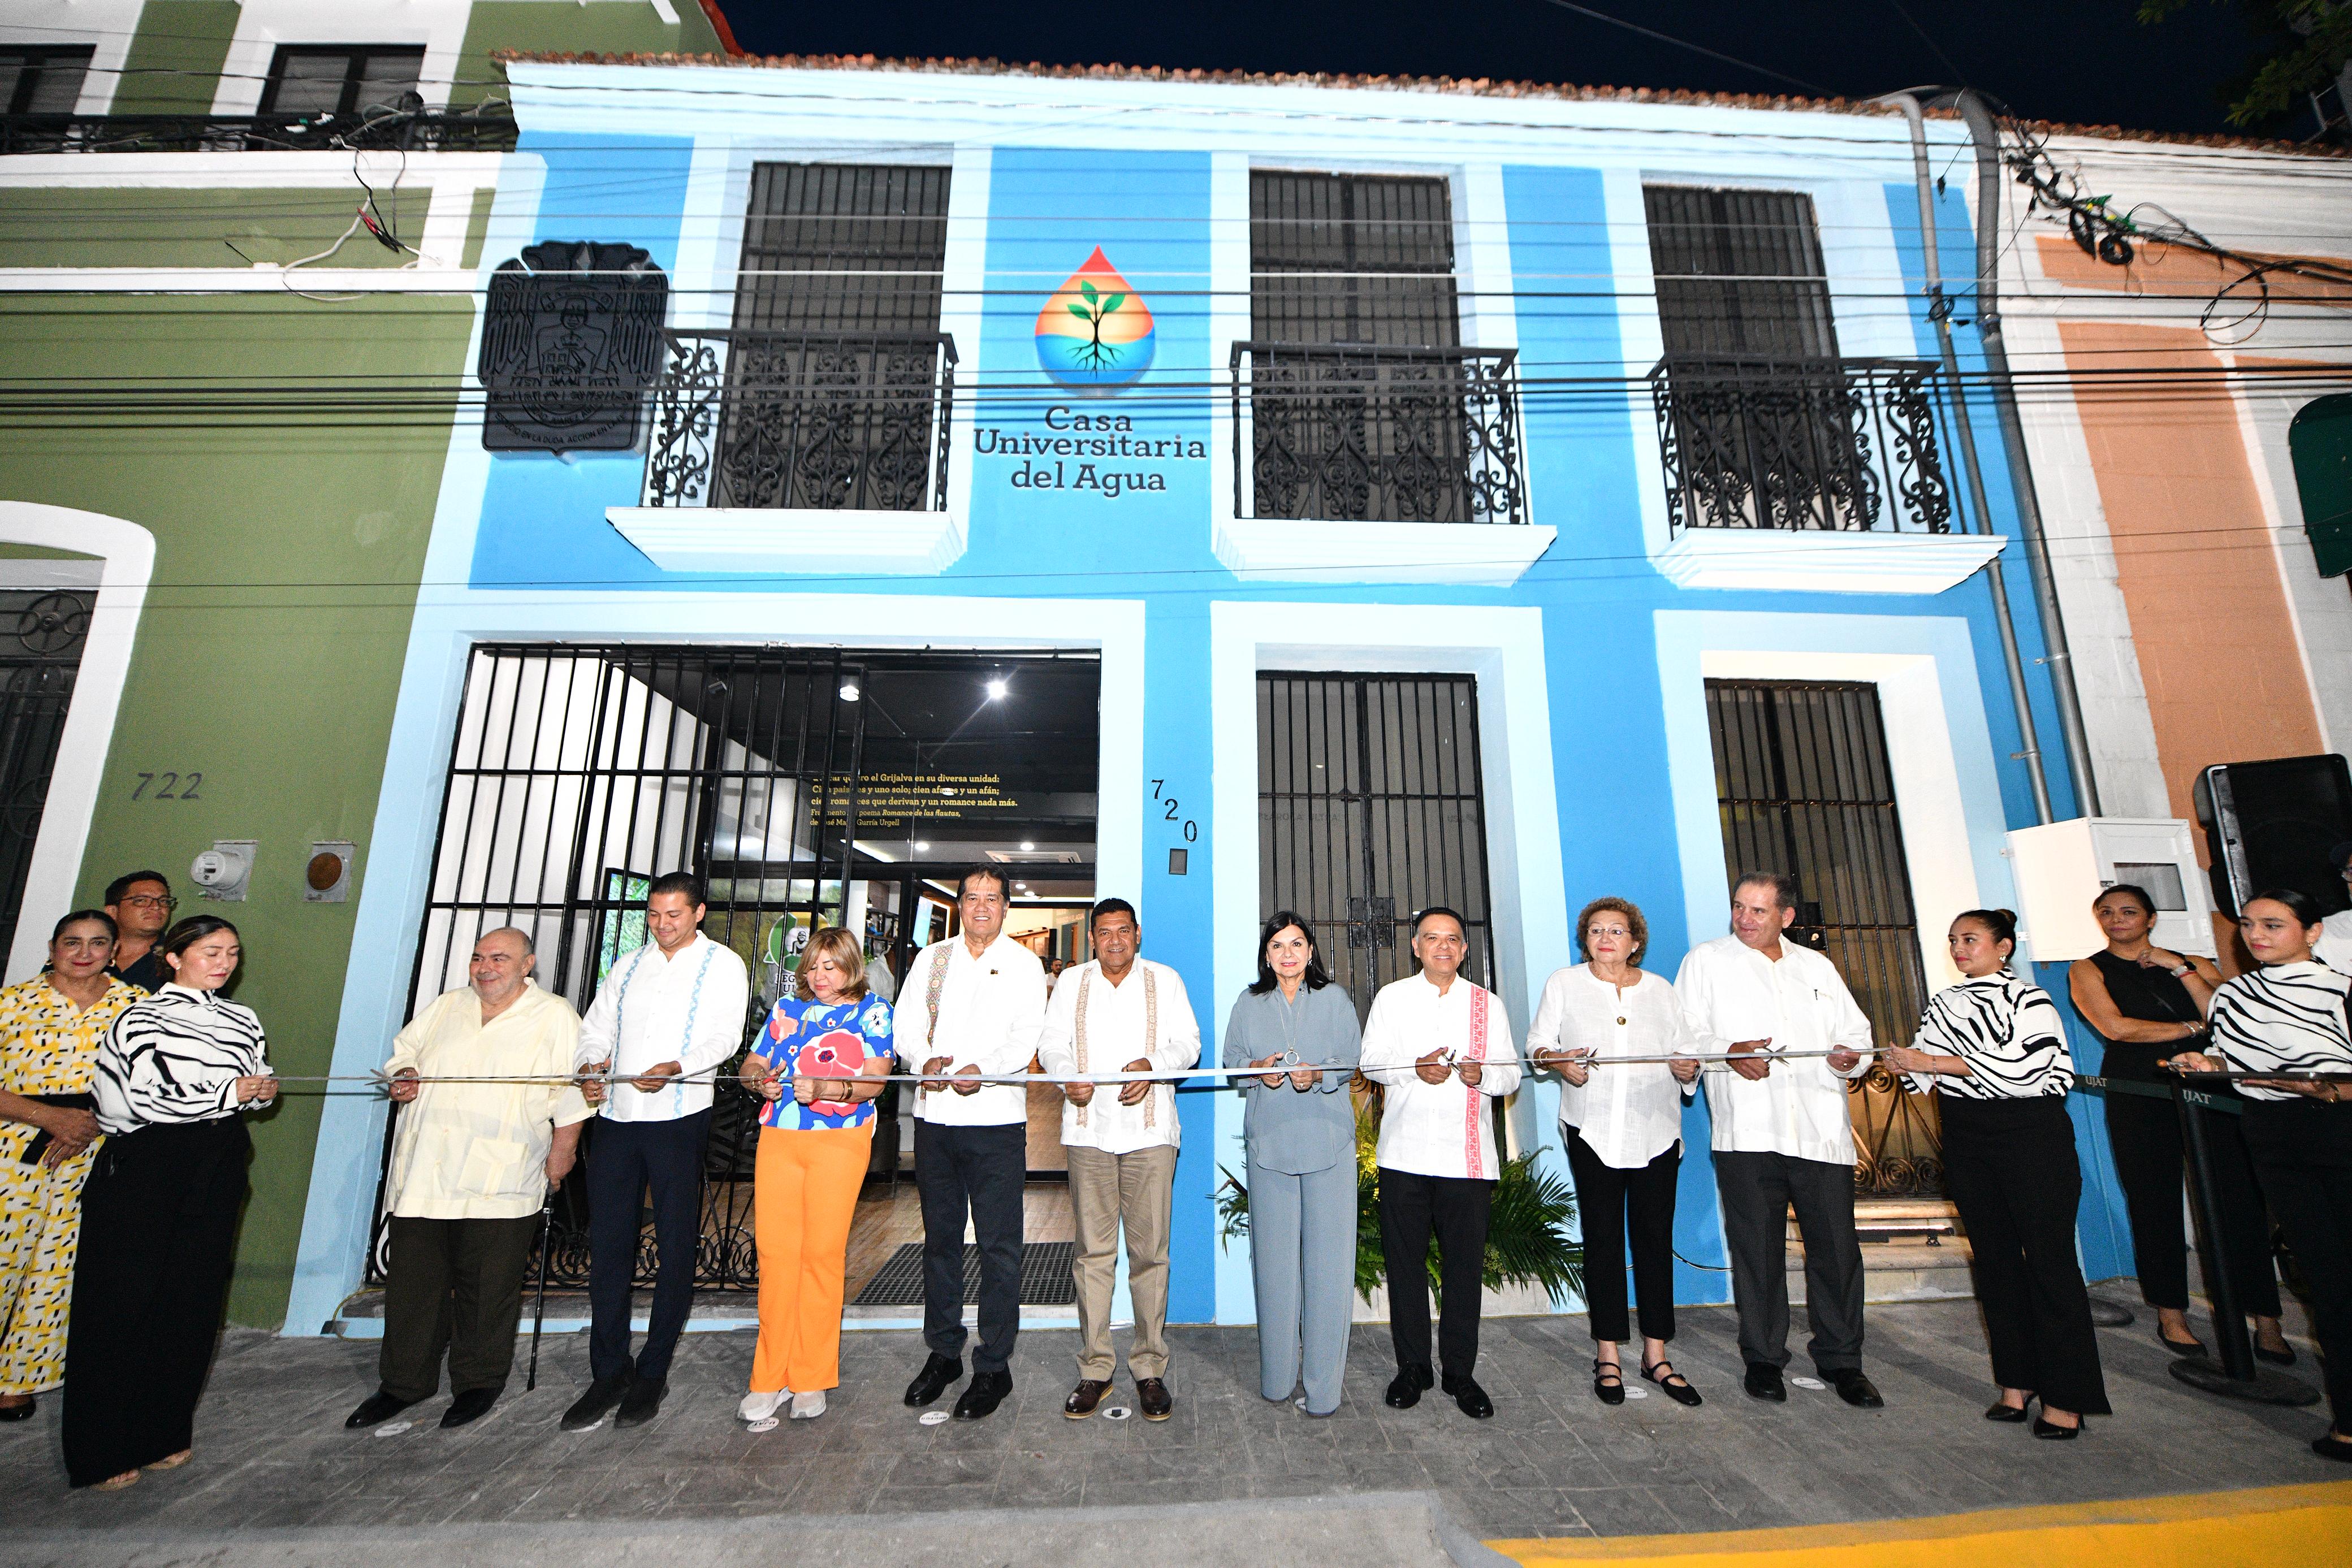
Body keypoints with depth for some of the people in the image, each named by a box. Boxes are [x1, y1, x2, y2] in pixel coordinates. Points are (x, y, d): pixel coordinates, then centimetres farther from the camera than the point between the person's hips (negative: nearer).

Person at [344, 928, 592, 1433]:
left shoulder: (556, 1018, -2)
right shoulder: (445, 1007, 14)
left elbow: (571, 1095, -4)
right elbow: (404, 1051, 22)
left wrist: (561, 1153, -7)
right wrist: (401, 1076, 0)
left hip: (499, 1184, -4)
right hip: (423, 1176, 5)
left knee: (487, 1288, 5)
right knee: (413, 1280, 12)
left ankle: (478, 1382, 24)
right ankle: (404, 1382, 31)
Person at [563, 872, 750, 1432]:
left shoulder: (722, 965, 2)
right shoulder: (627, 966, 18)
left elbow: (726, 1034, -10)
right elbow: (596, 1028, 13)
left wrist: (677, 1066, -26)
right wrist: (589, 1067, -8)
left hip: (679, 1118, -4)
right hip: (614, 1116, 4)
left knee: (676, 1247, 3)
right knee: (607, 1244, 7)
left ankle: (653, 1372, 17)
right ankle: (609, 1373, 21)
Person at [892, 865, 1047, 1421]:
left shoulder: (1024, 964, 3)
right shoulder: (930, 959, 13)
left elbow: (1029, 1036, -8)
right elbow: (906, 1025, 6)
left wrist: (983, 1070, -25)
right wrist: (925, 1061, -15)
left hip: (996, 1119, -3)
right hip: (934, 1117, 3)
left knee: (998, 1245, 1)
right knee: (940, 1238, 15)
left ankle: (994, 1366, 16)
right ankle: (943, 1353, 31)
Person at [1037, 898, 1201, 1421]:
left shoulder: (1165, 980, 10)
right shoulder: (1072, 981, 12)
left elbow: (1188, 1043, 4)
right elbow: (1051, 1042, 8)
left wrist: (1152, 1064, -16)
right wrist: (1068, 1077, -13)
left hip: (1149, 1129, -1)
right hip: (1088, 1128, 1)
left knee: (1150, 1252, 1)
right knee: (1092, 1251, 5)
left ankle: (1150, 1369, 15)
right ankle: (1094, 1369, 18)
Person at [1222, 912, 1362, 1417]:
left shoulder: (1334, 999, 7)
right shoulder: (1249, 1004, 12)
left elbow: (1351, 1060, 1)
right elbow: (1232, 1057, 10)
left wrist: (1318, 1074, -18)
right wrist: (1257, 1069, -11)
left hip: (1327, 1137, -1)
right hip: (1269, 1138, 1)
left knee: (1327, 1254, -2)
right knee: (1275, 1253, 5)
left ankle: (1323, 1383, 9)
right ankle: (1277, 1376, 19)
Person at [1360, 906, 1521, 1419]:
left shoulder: (1488, 1004, 10)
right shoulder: (1391, 997, 8)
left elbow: (1511, 1073, 8)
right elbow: (1370, 1060, 2)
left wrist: (1481, 1075, -13)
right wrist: (1414, 1069, -15)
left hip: (1468, 1156, 0)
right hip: (1404, 1153, 0)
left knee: (1465, 1266, 5)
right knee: (1405, 1262, 7)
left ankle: (1461, 1373, 21)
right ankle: (1412, 1367, 23)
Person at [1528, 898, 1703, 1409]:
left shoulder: (1660, 989, 13)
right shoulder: (1564, 984, 7)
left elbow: (1688, 1048, 14)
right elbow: (1537, 1042, 7)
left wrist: (1688, 1067, -8)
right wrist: (1560, 1061, -13)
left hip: (1656, 1130, 2)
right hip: (1593, 1131, -2)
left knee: (1655, 1237, 6)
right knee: (1603, 1237, 4)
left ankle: (1656, 1355, 19)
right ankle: (1608, 1355, 16)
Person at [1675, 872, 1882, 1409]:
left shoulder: (1817, 967, 19)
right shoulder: (1705, 960, 7)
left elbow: (1856, 1033, 20)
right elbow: (1682, 1035, 2)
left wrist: (1851, 1057, -2)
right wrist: (1729, 1052, -15)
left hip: (1822, 1129, 3)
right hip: (1747, 1131, -2)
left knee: (1837, 1247, 4)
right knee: (1757, 1249, 4)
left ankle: (1840, 1359, 24)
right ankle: (1763, 1359, 20)